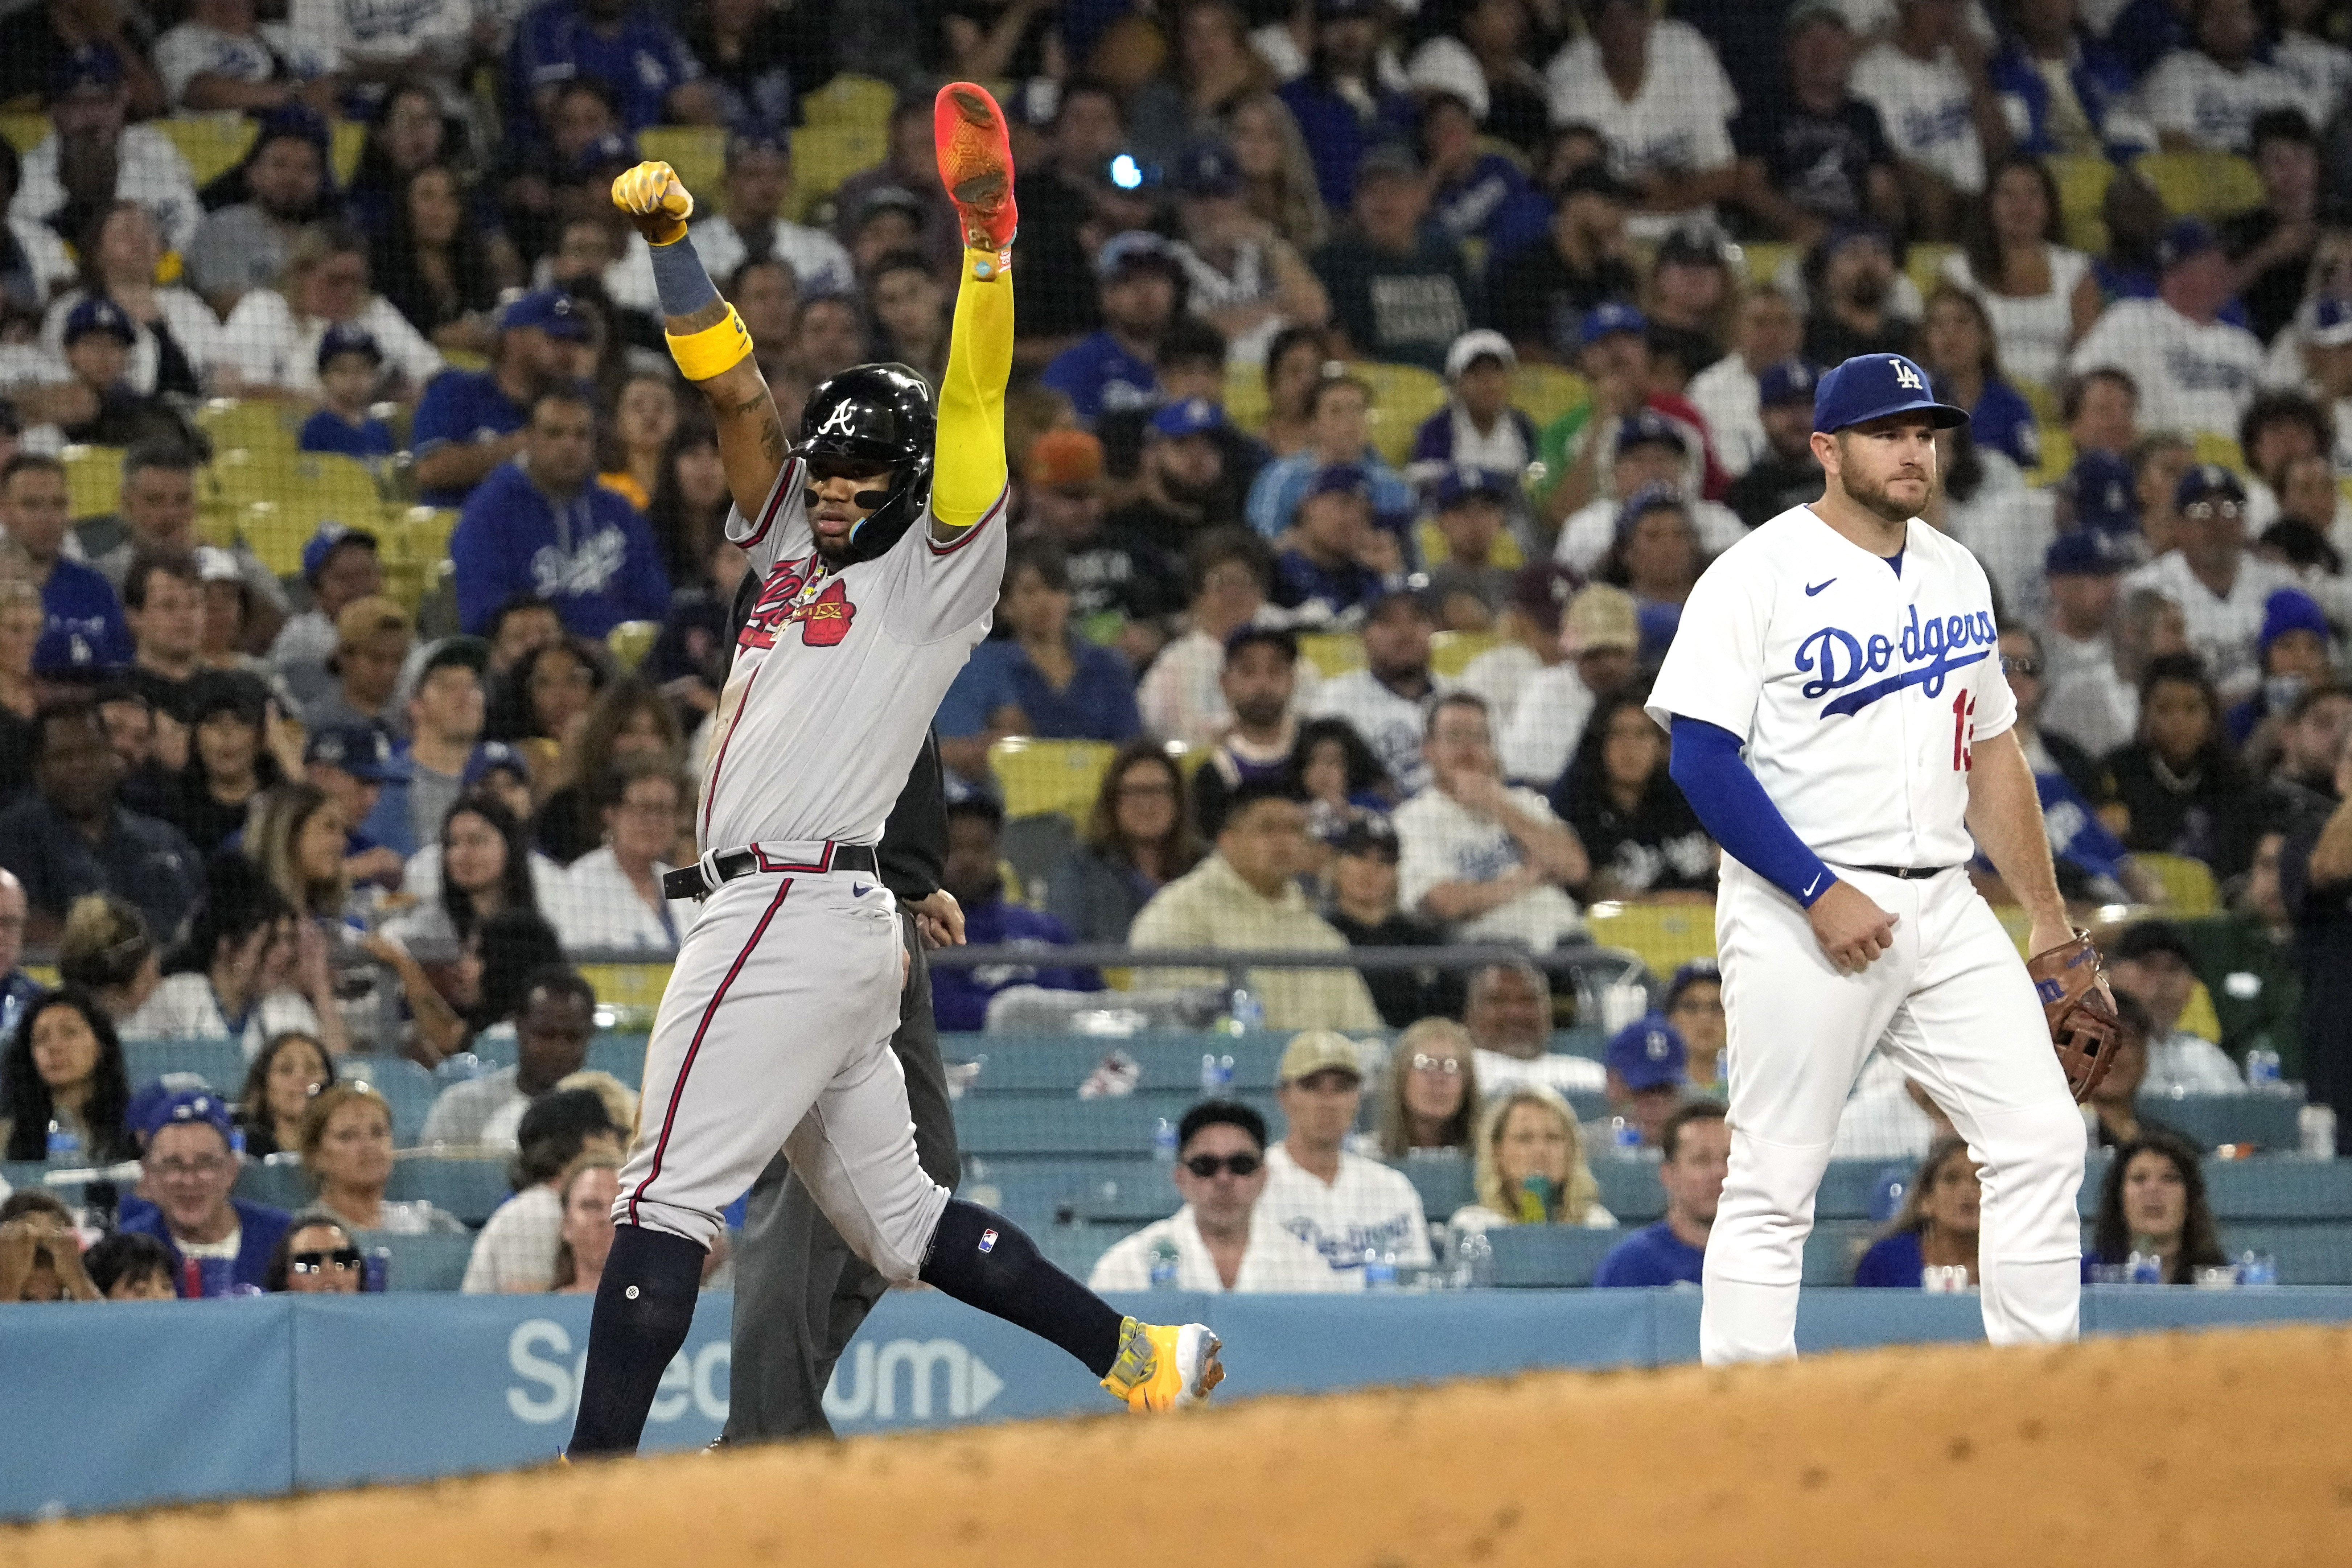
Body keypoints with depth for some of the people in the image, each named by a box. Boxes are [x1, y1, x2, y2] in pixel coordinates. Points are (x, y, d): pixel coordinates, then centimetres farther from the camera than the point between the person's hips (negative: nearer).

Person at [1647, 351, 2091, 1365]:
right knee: (1774, 1181, -5)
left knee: (2041, 1140, -1)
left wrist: (2047, 919, 17)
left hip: (1944, 908, 6)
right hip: (1800, 915, -6)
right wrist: (1820, 892, -19)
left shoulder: (1955, 574, 14)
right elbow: (1701, 757, -14)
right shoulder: (1758, 576, -7)